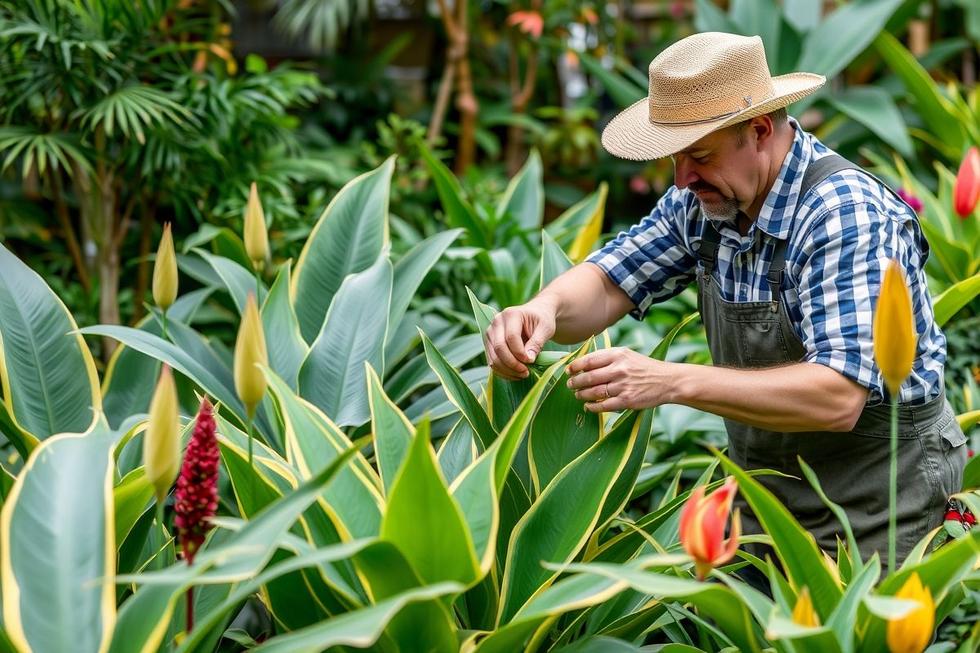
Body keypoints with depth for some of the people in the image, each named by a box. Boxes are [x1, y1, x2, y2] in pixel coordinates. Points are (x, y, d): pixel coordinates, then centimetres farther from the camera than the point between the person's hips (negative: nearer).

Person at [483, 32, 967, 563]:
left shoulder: (846, 213, -26)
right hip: (764, 494, 6)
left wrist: (673, 382, -40)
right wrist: (545, 309, -25)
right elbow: (608, 284, -1)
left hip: (873, 506, -6)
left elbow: (838, 398, -34)